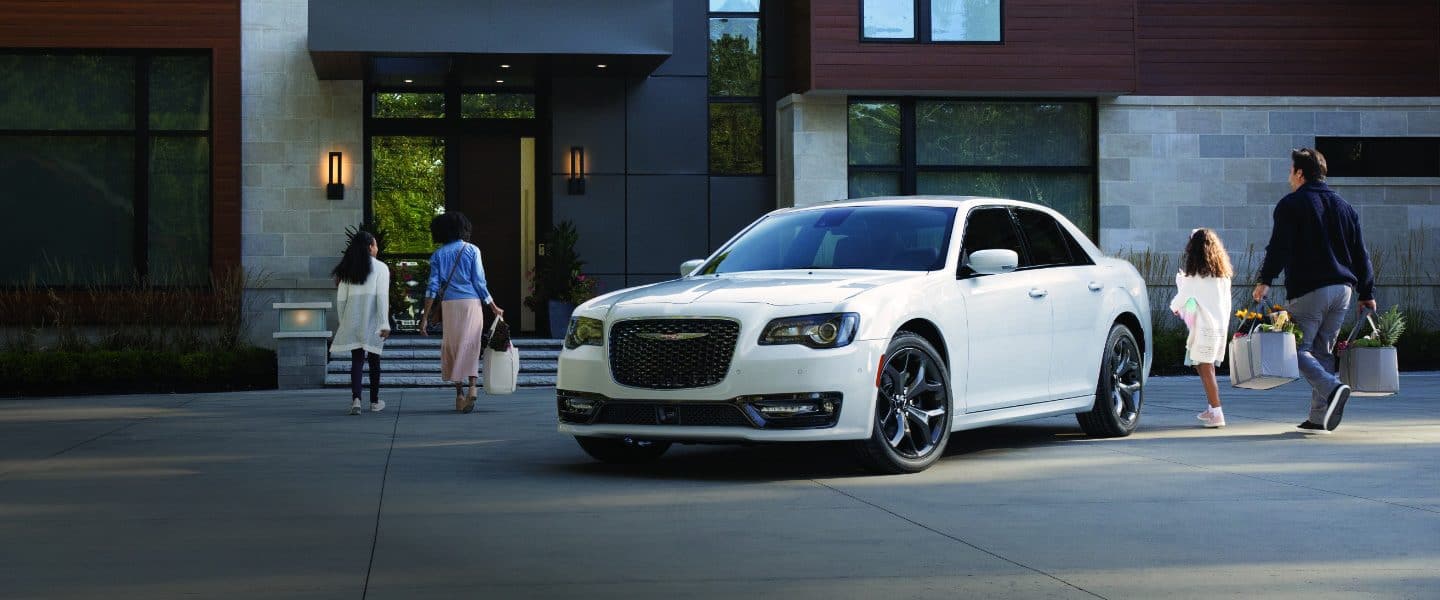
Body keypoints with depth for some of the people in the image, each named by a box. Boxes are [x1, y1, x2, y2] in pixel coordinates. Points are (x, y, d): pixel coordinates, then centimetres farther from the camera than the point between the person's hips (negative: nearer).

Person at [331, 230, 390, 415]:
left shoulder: (347, 270, 8)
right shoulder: (380, 268, -4)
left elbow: (341, 299, 7)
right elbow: (382, 297, -10)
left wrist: (342, 322, 16)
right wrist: (385, 324, -10)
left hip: (352, 322, 3)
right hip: (372, 322, -3)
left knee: (357, 360, 3)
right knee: (374, 359, 10)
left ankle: (355, 399, -15)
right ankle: (375, 402, 19)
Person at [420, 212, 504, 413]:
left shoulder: (438, 255, 6)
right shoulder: (472, 250, 3)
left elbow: (433, 287, 1)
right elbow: (479, 282, 0)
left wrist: (425, 317, 2)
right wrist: (494, 307, 8)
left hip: (449, 304, 1)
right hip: (471, 302, -1)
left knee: (452, 346, 9)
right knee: (471, 345, 1)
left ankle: (459, 393, 9)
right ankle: (472, 386, -20)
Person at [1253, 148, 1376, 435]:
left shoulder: (1291, 204, -2)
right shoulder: (1344, 206, 16)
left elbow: (1279, 247, -13)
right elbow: (1360, 254, 16)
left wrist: (1265, 280, -12)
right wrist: (1367, 293, 19)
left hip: (1307, 290, -6)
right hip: (1342, 288, 6)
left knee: (1298, 349, -3)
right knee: (1323, 350, 10)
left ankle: (1332, 389, -29)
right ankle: (1319, 418, 6)